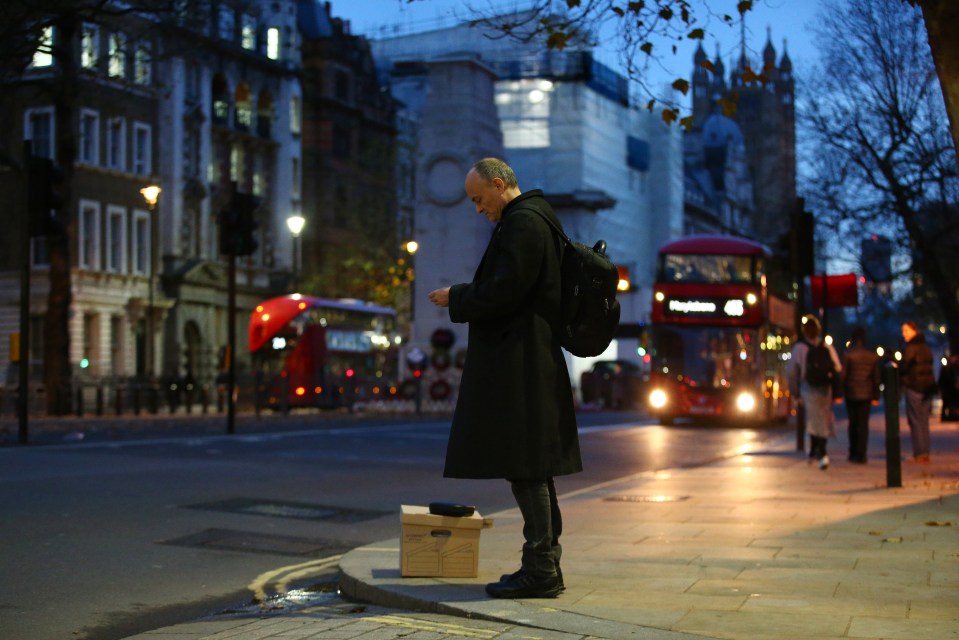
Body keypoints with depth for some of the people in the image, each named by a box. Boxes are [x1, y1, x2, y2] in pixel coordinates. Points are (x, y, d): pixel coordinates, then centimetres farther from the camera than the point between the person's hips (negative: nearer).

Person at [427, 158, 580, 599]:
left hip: (519, 366, -11)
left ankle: (539, 571, -5)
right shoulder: (533, 218, 20)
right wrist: (464, 297, 14)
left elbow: (502, 291, -20)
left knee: (525, 468, -8)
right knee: (533, 470, 13)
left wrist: (456, 298, -6)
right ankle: (545, 565, 19)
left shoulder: (522, 222, -13)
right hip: (530, 362, 11)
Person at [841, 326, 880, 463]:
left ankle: (853, 453, 15)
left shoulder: (848, 354, -10)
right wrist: (876, 396, 11)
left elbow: (843, 375, -10)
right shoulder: (873, 356, 0)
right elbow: (876, 377, 4)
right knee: (863, 424, 4)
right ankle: (861, 455, -2)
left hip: (851, 393, -1)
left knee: (853, 423, 12)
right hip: (866, 394, 1)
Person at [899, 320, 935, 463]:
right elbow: (928, 367, 16)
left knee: (915, 420, -4)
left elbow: (904, 367, -14)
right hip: (928, 387, 8)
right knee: (923, 420, 11)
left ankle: (919, 454, -6)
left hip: (914, 387, -8)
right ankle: (925, 454, 12)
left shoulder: (911, 348, -13)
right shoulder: (926, 347, 14)